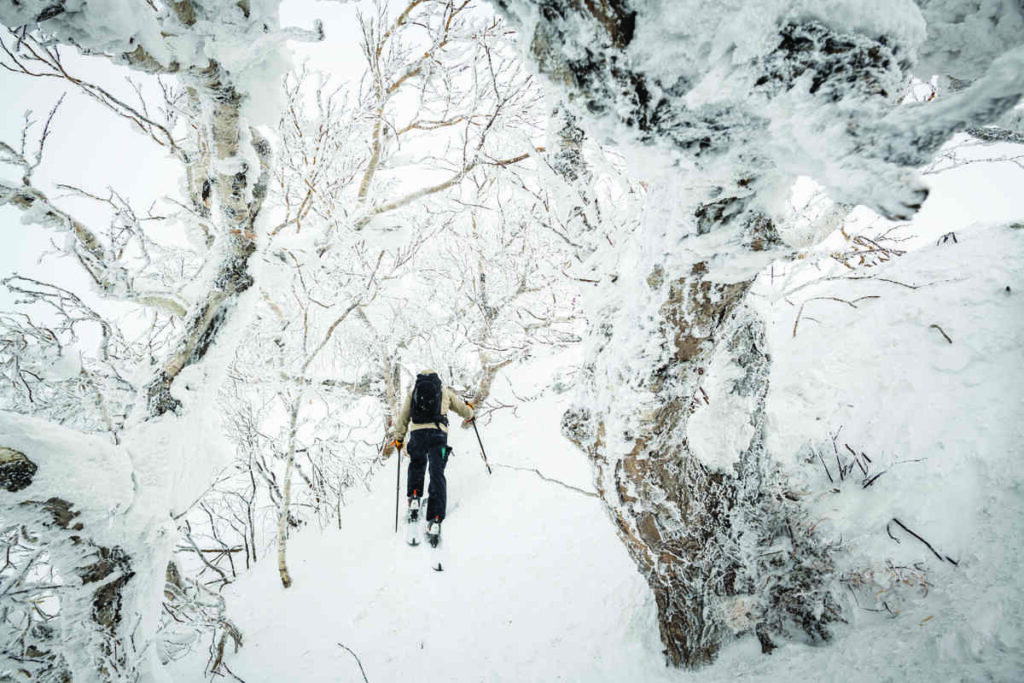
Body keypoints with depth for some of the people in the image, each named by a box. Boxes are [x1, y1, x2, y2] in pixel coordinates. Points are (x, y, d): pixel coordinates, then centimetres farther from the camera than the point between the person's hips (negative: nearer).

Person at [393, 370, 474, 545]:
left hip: (417, 432, 1)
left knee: (416, 465, 28)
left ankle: (414, 498, 11)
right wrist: (470, 415, 50)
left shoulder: (413, 390, 21)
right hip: (438, 433, -1)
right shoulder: (444, 391, 21)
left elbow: (403, 416, 18)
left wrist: (399, 438, 27)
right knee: (437, 475, -4)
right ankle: (435, 519, -15)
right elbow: (462, 408, 28)